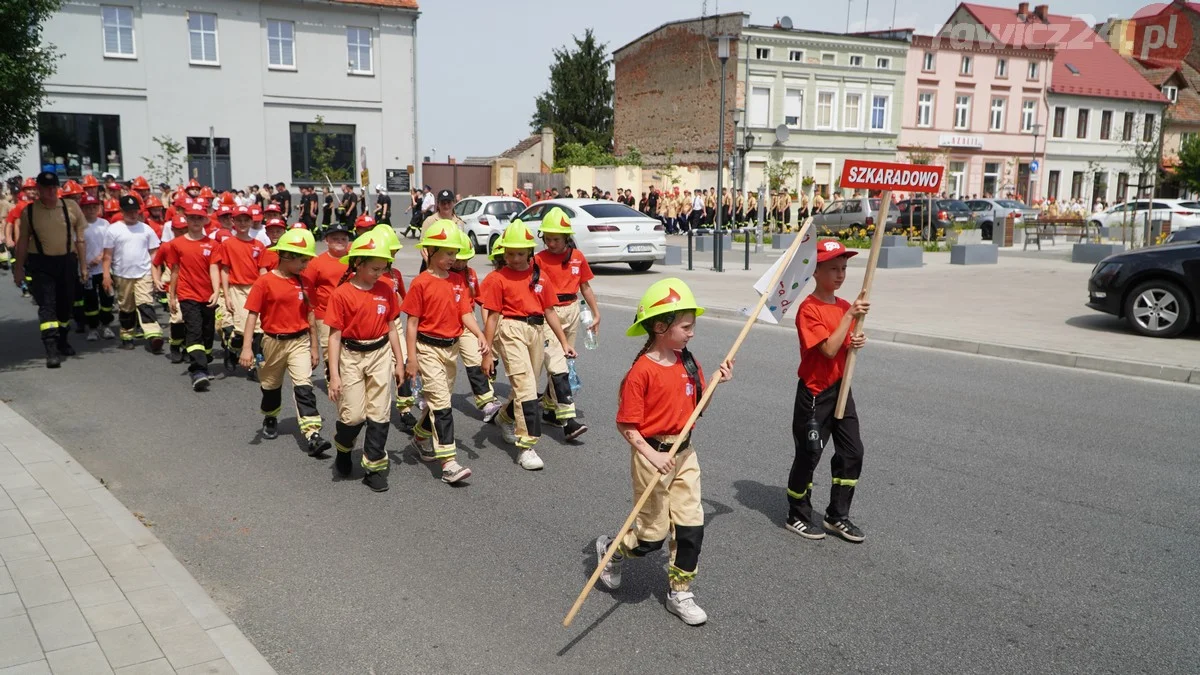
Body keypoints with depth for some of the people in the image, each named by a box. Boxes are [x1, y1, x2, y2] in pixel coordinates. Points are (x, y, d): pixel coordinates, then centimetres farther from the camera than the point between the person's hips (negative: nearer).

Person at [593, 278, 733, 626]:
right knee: (653, 534, 5)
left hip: (685, 453, 6)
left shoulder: (687, 362, 2)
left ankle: (680, 592, 24)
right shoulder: (642, 371, -19)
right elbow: (626, 425, -16)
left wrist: (716, 381, -2)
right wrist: (652, 456, -24)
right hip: (653, 456, -6)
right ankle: (611, 549, 35)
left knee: (691, 527, 7)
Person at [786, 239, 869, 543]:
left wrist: (857, 342, -6)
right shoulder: (809, 309, -17)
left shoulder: (845, 306, 7)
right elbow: (829, 349, -25)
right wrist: (850, 315, -24)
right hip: (814, 392, -7)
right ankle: (797, 517, 23)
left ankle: (837, 516, 22)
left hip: (841, 389, 7)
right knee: (808, 455, 4)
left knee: (852, 452, 7)